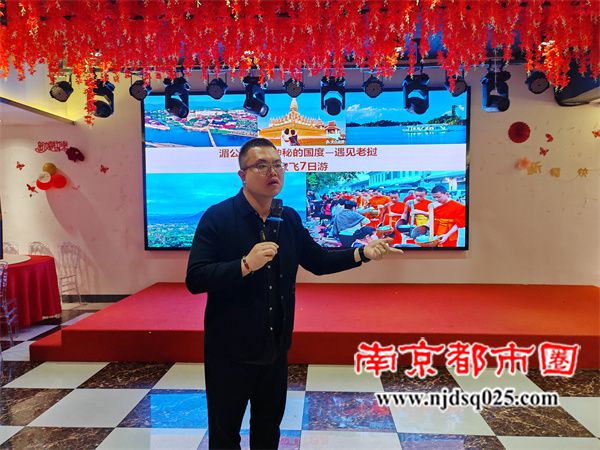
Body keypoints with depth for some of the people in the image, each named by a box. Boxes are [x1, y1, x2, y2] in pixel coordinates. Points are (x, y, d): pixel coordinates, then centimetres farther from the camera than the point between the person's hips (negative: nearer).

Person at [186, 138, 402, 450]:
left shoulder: (289, 218, 1)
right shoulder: (217, 217, -16)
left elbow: (317, 261, 9)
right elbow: (194, 279, -22)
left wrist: (362, 253, -3)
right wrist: (246, 264, -33)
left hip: (275, 346, 5)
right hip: (231, 350, -5)